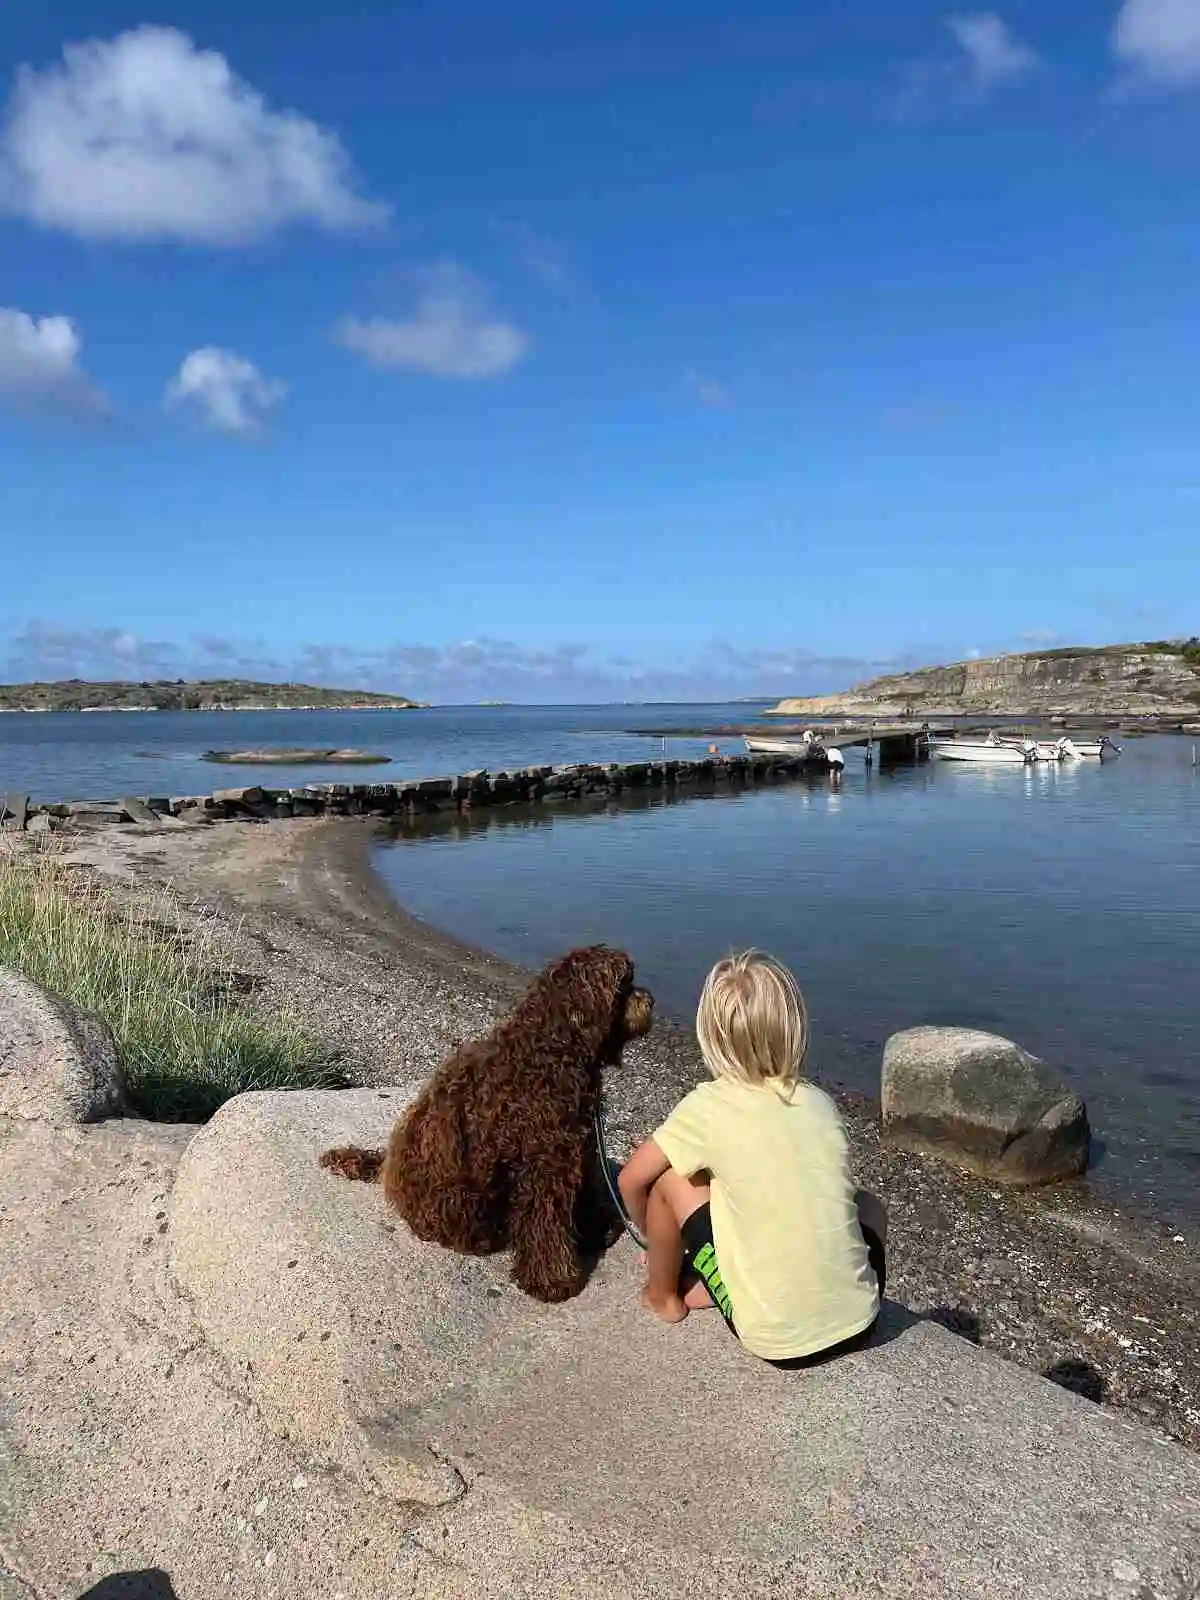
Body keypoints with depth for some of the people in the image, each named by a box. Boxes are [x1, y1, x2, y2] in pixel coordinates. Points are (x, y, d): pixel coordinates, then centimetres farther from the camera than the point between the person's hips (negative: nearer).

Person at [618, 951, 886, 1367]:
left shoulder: (709, 1104, -9)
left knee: (669, 1179, 6)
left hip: (775, 1341, -4)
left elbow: (631, 1180, 1)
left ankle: (664, 1297, 26)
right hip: (858, 1322, 4)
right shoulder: (821, 1102, 3)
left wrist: (659, 1239, 21)